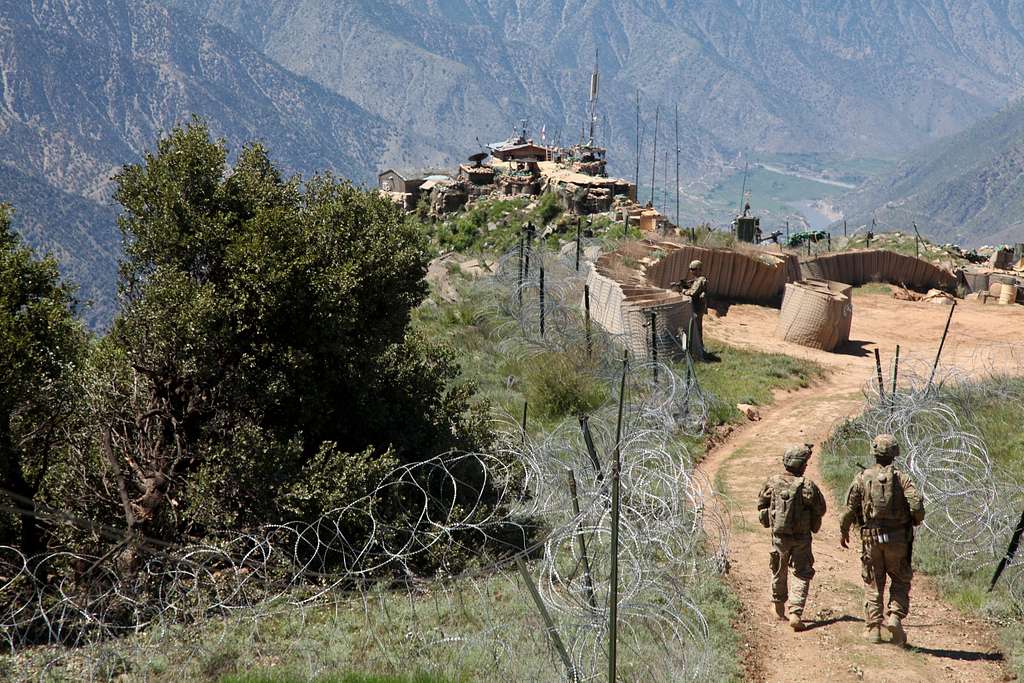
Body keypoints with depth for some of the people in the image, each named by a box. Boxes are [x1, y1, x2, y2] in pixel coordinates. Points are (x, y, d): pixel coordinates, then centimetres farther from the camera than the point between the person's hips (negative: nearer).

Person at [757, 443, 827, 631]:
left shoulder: (772, 482, -8)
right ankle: (795, 614, -10)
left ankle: (779, 608, 39)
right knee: (802, 575, 3)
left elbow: (761, 504, 4)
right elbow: (821, 510, -8)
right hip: (801, 538, -3)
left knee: (779, 571, 22)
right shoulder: (808, 486, -18)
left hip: (779, 536, 3)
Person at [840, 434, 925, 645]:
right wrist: (916, 521, 8)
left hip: (871, 538, 1)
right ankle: (895, 616, -7)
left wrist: (843, 531, 14)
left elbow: (849, 508, -1)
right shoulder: (901, 478, -4)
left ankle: (873, 629, 9)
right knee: (901, 580, 14)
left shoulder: (862, 478, -1)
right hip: (897, 538, -1)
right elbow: (916, 503, -14)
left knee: (873, 584, 10)